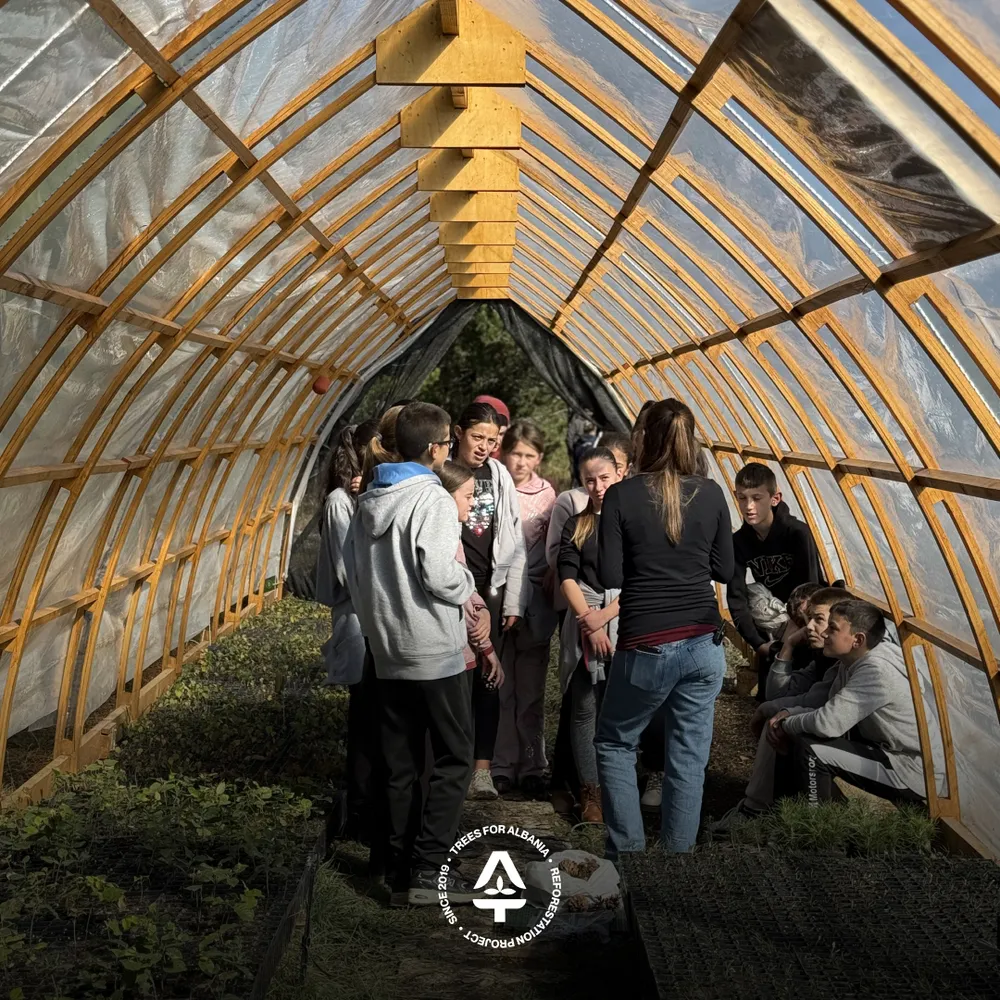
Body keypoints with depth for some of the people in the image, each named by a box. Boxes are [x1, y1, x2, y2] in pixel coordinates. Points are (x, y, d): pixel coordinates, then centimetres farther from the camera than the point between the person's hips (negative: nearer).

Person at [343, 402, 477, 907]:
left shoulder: (368, 499, 9)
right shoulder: (432, 498, -15)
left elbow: (352, 567, 14)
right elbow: (438, 574, -23)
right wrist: (468, 584, -3)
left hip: (386, 651, 8)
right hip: (435, 650, -7)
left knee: (400, 764, 12)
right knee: (454, 757, 2)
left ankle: (401, 871, 18)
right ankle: (429, 869, -2)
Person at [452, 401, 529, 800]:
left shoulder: (500, 477, 8)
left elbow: (515, 544, 10)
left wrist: (514, 601, 6)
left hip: (492, 590, 3)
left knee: (487, 678, 5)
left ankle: (482, 768, 11)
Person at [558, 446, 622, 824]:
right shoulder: (576, 525, 12)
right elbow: (567, 577, 3)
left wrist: (604, 616, -10)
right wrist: (588, 621, -9)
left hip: (627, 624, -2)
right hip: (584, 625, 2)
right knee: (584, 708, 2)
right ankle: (590, 793, 8)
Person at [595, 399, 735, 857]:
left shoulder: (622, 496, -8)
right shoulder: (710, 494, 1)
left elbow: (610, 575, -8)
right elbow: (725, 570, 7)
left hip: (646, 647, -3)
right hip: (704, 644, 3)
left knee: (614, 744, 17)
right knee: (689, 758, 11)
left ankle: (628, 854, 15)